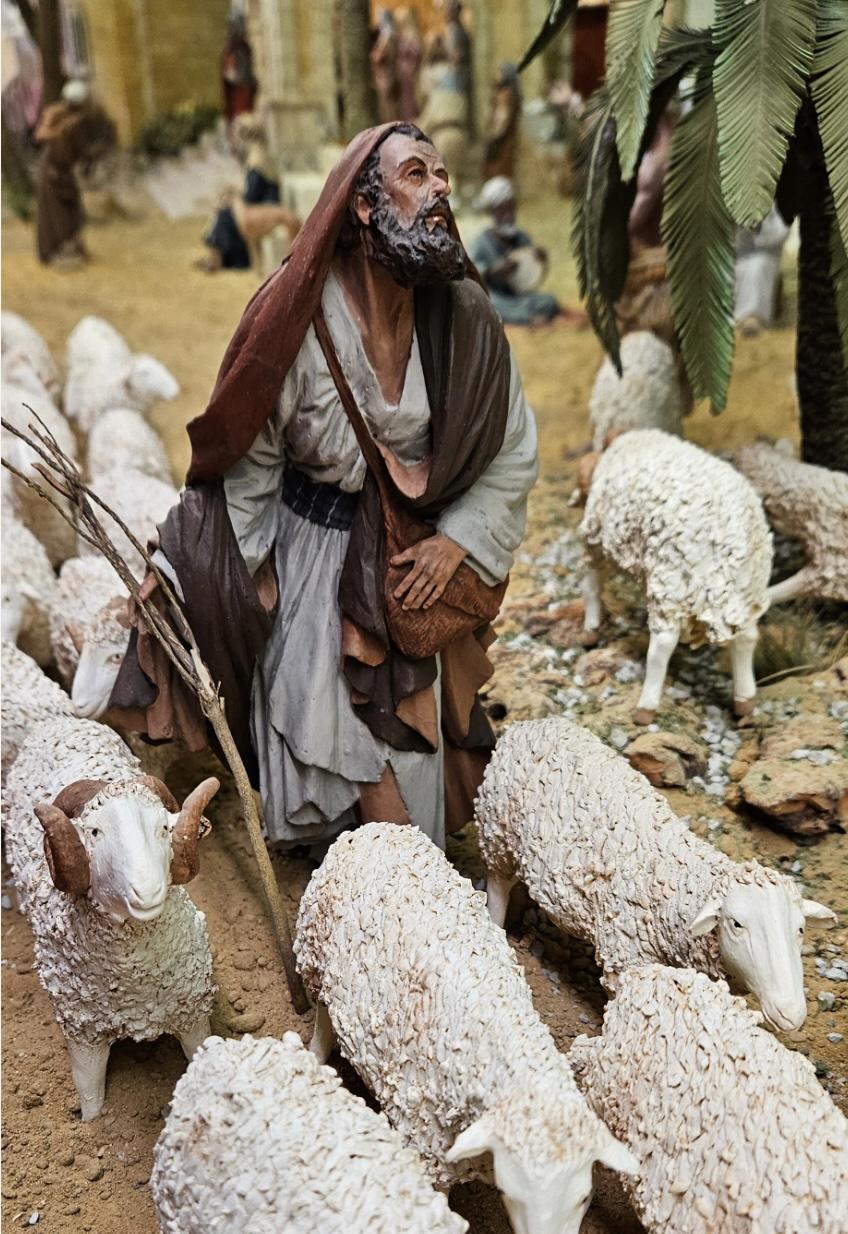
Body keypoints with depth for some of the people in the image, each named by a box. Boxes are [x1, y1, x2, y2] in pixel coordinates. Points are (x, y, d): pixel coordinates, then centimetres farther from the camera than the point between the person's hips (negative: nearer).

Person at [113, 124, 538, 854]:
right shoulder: (299, 313, -18)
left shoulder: (463, 316, -11)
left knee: (410, 735, 7)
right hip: (308, 549, -2)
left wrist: (456, 542, -9)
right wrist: (248, 576, -6)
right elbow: (250, 454, -8)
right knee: (315, 731, 1)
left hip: (410, 557, 2)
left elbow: (514, 451, -1)